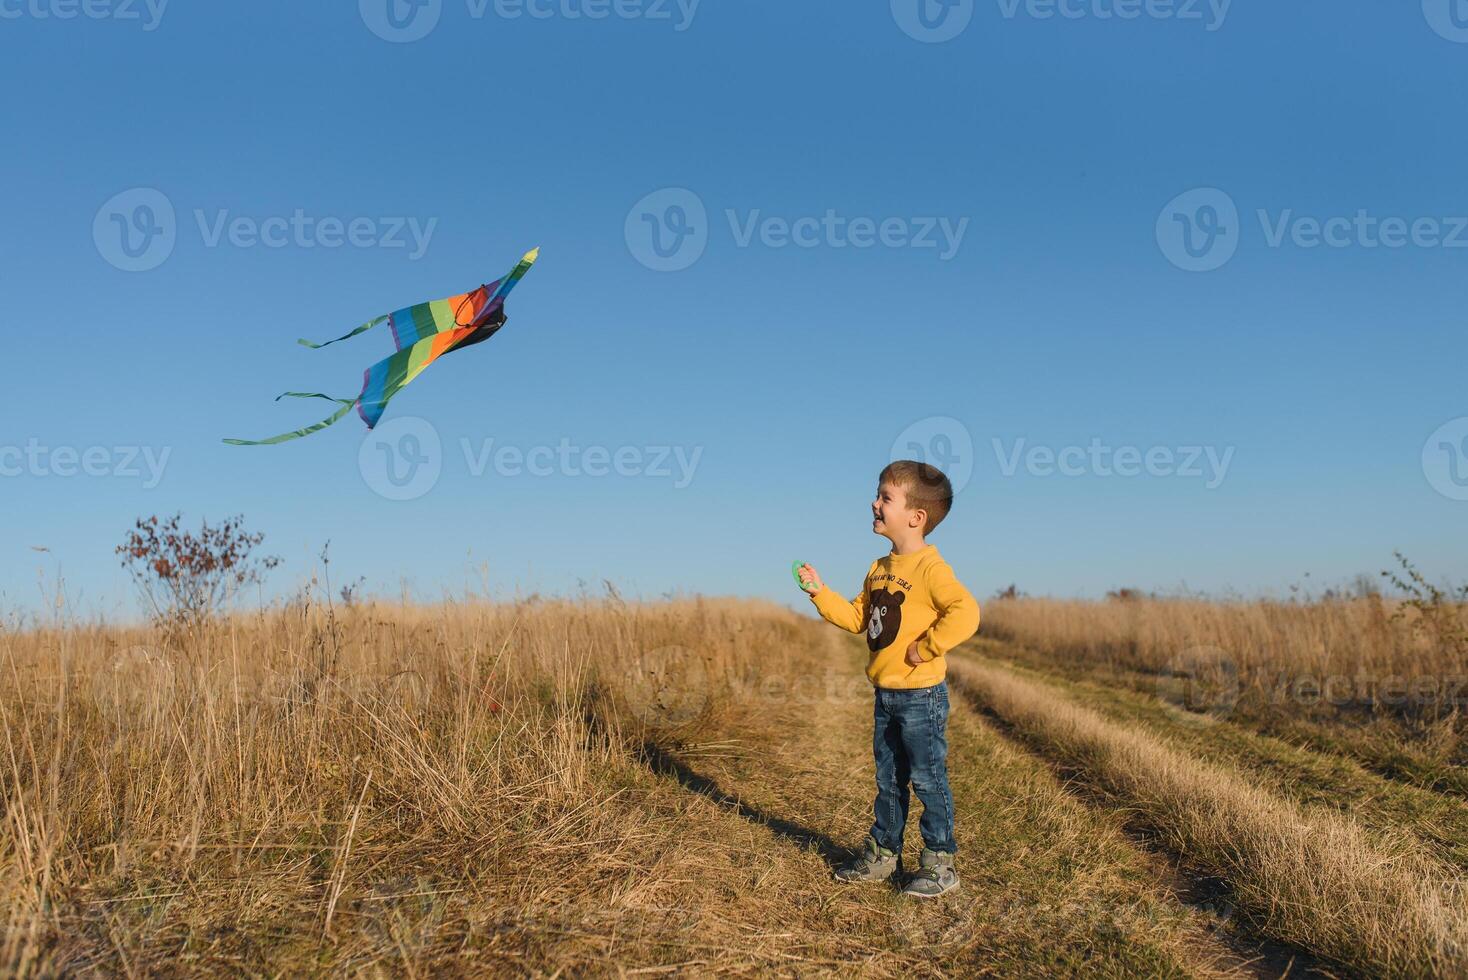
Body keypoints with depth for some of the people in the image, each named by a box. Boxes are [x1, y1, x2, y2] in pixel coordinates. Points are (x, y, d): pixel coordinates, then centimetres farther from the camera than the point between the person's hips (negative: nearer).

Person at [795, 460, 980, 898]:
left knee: (928, 779, 2)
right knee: (888, 780, 18)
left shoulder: (929, 567, -17)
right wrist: (820, 593, 5)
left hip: (921, 696, -8)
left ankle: (940, 863, 15)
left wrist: (925, 648, -23)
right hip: (885, 695, 8)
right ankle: (882, 853, 30)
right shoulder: (879, 569, 11)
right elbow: (856, 618, 15)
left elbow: (966, 613, -29)